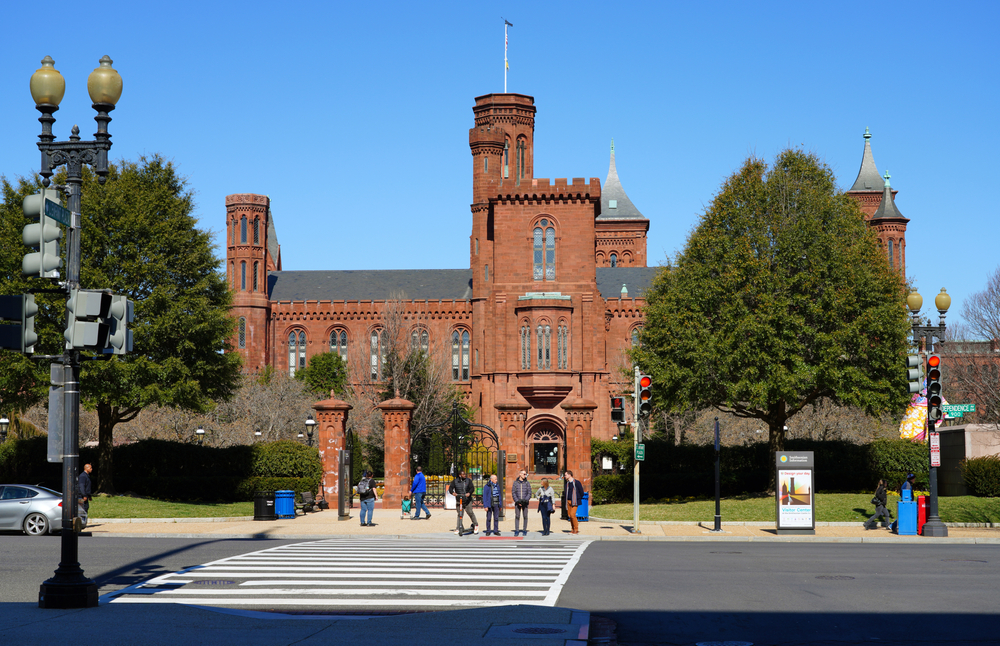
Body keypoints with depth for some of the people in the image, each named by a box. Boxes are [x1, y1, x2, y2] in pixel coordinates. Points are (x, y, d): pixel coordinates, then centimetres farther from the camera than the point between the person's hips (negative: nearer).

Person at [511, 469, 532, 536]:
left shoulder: (527, 483, 5)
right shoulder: (515, 483, 4)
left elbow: (529, 493, 2)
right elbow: (513, 493, 1)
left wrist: (525, 500, -12)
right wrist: (517, 501, -9)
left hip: (525, 502, 0)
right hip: (517, 502, 0)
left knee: (525, 516, 1)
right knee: (517, 516, -3)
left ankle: (525, 531, 7)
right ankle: (516, 531, -1)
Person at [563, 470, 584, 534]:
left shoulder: (576, 482, -8)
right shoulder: (567, 483, 13)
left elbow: (581, 492, -3)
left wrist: (578, 499, 3)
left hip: (574, 502, -7)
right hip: (568, 501, 7)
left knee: (572, 515, -15)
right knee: (570, 515, 5)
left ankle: (576, 529, -6)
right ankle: (573, 530, 12)